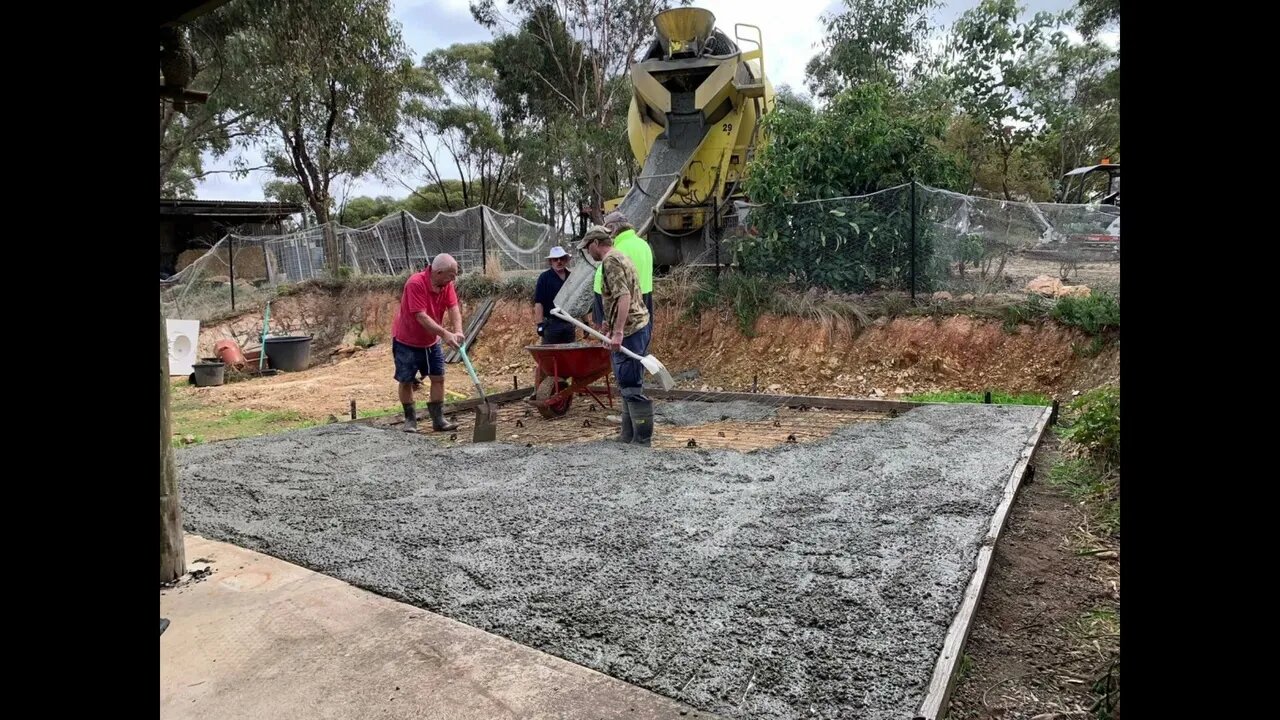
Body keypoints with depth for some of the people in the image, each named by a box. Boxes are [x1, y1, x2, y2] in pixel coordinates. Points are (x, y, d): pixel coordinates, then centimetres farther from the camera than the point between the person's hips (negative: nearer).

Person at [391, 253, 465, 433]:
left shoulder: (447, 284, -8)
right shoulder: (415, 283, -28)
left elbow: (454, 308, -17)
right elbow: (421, 317, -32)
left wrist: (458, 331, -34)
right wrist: (445, 333, -37)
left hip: (432, 341, 6)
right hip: (407, 342, -6)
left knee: (438, 378, 3)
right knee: (406, 381, 3)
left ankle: (438, 419, 11)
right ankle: (410, 419, 18)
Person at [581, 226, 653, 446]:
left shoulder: (610, 261, -11)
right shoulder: (620, 257, 21)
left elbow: (624, 296, -23)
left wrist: (618, 332, -27)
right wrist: (612, 330, 30)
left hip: (629, 331, -11)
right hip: (639, 327, 11)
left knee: (631, 386, -8)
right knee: (628, 385, 15)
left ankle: (642, 439, -4)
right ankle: (629, 435, 23)